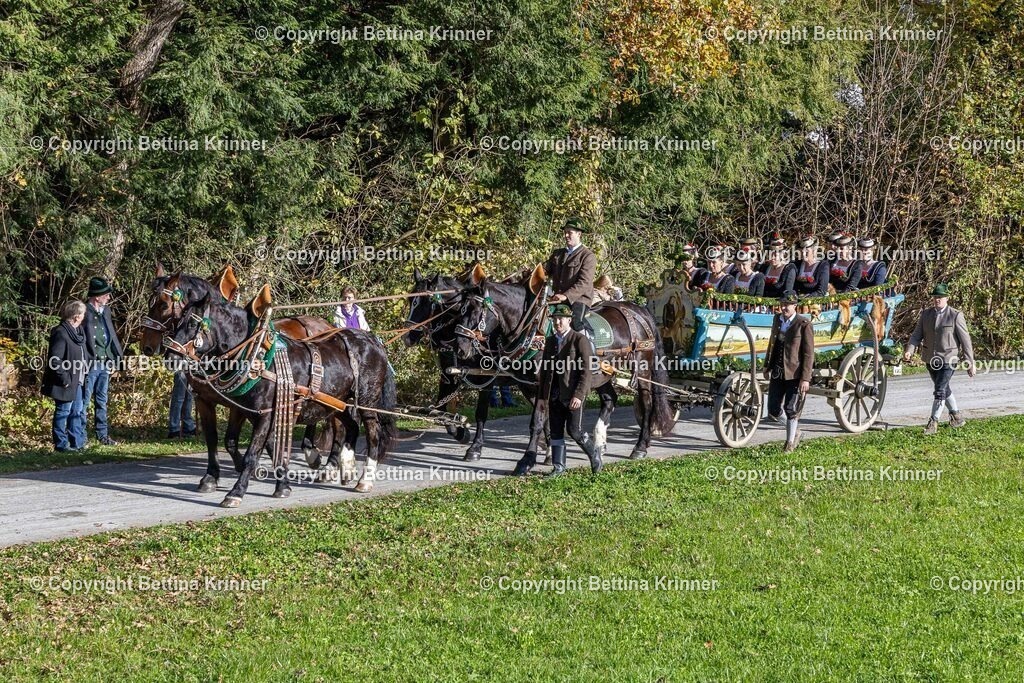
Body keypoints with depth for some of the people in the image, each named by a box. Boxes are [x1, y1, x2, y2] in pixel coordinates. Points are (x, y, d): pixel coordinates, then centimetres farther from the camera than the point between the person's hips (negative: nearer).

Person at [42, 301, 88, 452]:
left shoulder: (78, 331, 9)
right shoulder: (61, 333, -20)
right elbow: (55, 360, -23)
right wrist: (64, 379, -21)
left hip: (77, 381, 10)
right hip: (66, 383, -10)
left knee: (77, 411, 15)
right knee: (63, 412, 0)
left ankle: (77, 442, 24)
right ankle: (61, 444, 7)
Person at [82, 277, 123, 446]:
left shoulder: (106, 310, 11)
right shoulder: (85, 312, -15)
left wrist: (118, 355, 13)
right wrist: (86, 361, -19)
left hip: (105, 362, 8)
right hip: (90, 364, -8)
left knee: (102, 401, 15)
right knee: (84, 402, -1)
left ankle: (102, 435, 22)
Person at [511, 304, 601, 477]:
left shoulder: (580, 340, -7)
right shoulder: (550, 341, 13)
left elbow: (586, 371, -11)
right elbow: (544, 369, 17)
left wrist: (578, 395, -18)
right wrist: (541, 396, 11)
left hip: (573, 394, -6)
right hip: (554, 395, 6)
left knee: (574, 430, -6)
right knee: (555, 432, 7)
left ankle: (595, 456, 16)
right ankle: (558, 467, 14)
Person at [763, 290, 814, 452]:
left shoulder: (804, 325, -11)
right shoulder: (777, 319, 8)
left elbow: (809, 354, -11)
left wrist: (805, 378, -15)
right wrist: (767, 366, 20)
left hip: (795, 374, -6)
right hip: (777, 372, 6)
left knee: (791, 410, 0)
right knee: (774, 411, 4)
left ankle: (790, 442, 17)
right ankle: (795, 431, 28)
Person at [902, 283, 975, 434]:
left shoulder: (955, 316, -8)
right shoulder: (926, 314, 5)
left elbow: (965, 340, -6)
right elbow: (917, 335, 2)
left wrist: (970, 363, -6)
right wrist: (910, 350, -17)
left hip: (948, 360, -5)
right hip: (931, 359, 6)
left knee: (939, 391, -12)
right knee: (944, 388, 19)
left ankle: (933, 422, -6)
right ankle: (956, 415, 36)